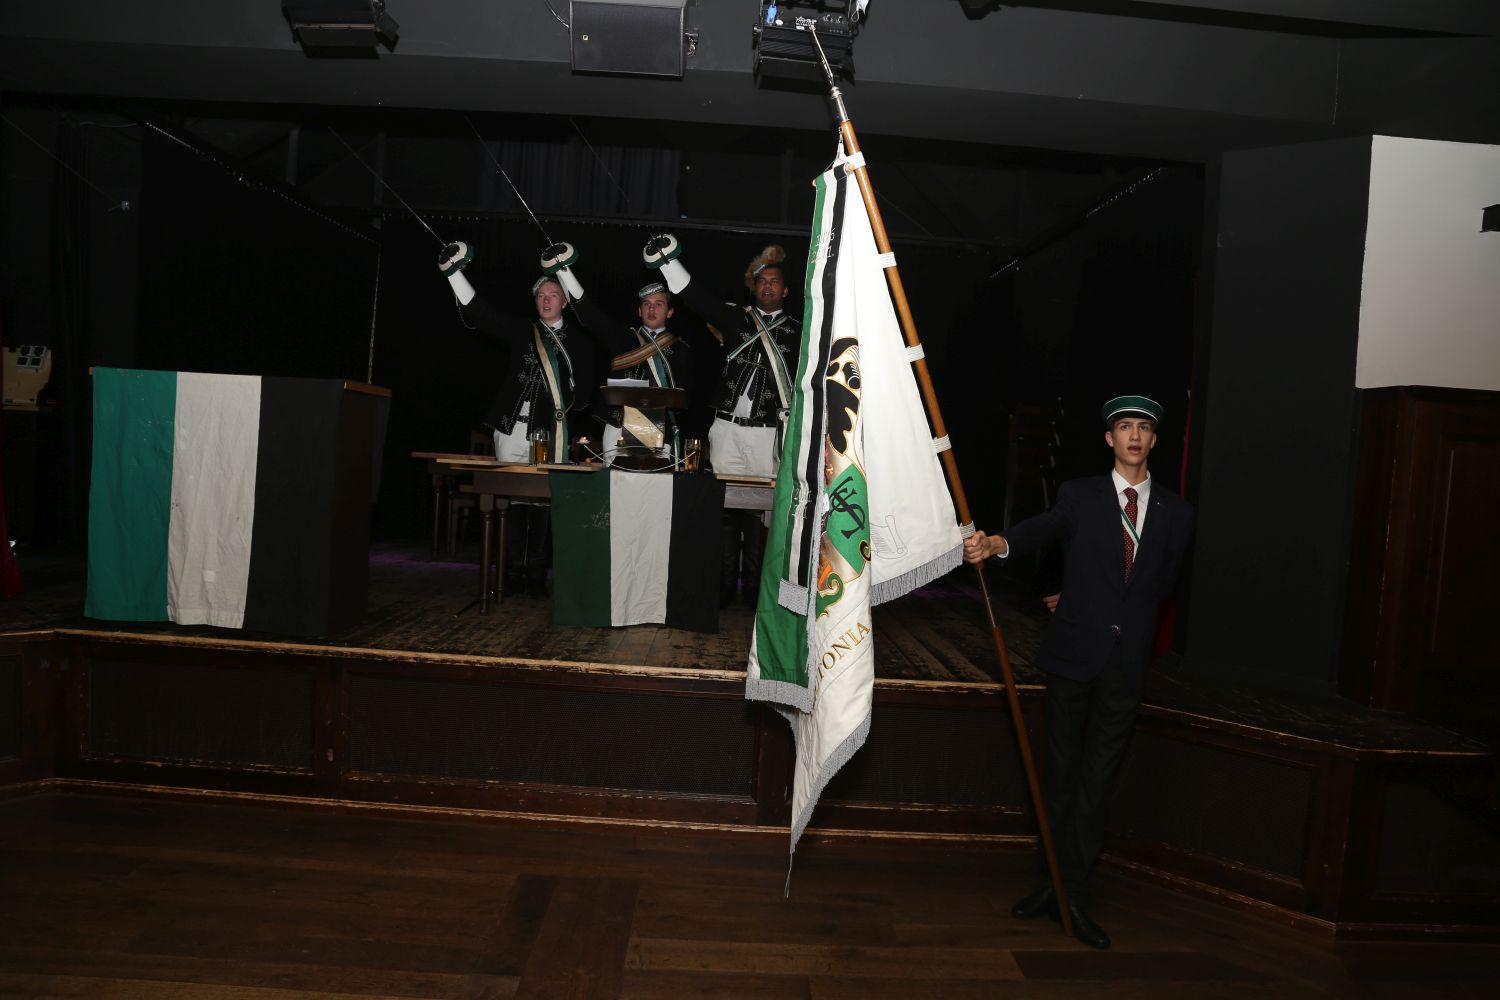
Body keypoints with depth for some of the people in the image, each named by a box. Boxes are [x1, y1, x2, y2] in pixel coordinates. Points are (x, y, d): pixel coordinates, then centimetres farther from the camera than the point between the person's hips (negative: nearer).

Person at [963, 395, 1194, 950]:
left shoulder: (1175, 512, 9)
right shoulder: (1079, 496, 2)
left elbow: (1164, 584, 14)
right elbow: (1044, 529, -17)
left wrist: (1099, 605, 8)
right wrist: (998, 544, -40)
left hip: (1127, 664, 2)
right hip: (1074, 655, -1)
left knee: (1097, 783, 6)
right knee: (1060, 775, 6)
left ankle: (1074, 897, 15)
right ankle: (1058, 887, 19)